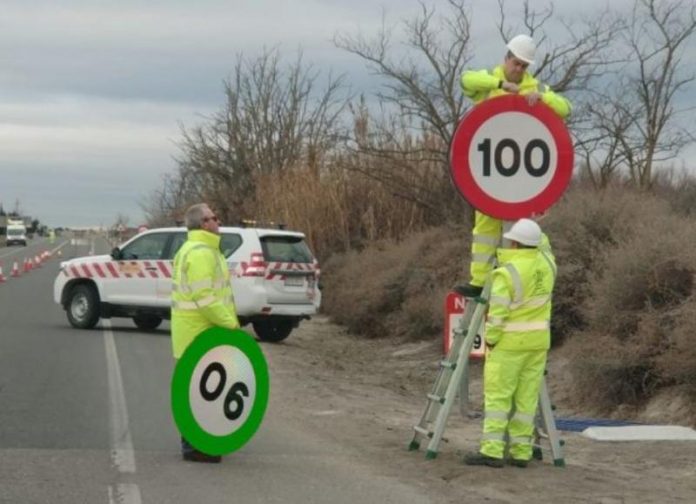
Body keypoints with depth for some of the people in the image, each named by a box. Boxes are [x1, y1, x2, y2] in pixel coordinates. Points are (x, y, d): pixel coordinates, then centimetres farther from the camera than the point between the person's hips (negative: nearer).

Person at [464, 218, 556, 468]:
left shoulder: (507, 272, -16)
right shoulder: (546, 263, 3)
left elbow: (497, 313, -18)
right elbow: (542, 245, 28)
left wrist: (490, 339, -6)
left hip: (509, 342, -6)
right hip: (538, 340, 6)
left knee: (497, 395, -4)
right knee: (527, 397, 7)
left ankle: (492, 450, -10)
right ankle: (521, 451, 6)